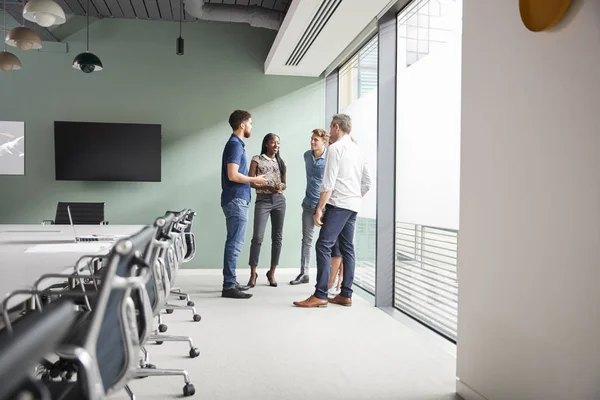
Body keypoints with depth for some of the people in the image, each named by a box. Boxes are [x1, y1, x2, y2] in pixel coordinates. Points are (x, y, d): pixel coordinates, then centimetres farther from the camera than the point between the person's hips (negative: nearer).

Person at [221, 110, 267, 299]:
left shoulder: (236, 144, 18)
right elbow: (232, 175, -22)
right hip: (236, 200, -10)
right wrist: (254, 180, -10)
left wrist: (251, 180, 14)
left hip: (236, 200, 10)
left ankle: (230, 282, 21)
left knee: (233, 243, 14)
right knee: (235, 244, -8)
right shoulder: (235, 144, -13)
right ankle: (229, 286, -4)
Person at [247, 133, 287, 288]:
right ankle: (253, 273, -1)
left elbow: (284, 183, 17)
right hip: (263, 200, -4)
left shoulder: (281, 162, 15)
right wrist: (266, 187, -16)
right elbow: (250, 182, -2)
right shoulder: (257, 160, 3)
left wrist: (281, 186, -7)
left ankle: (272, 273, 14)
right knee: (258, 236, -11)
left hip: (279, 200, 4)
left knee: (277, 237, 4)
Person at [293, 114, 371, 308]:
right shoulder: (358, 150, 17)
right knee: (347, 248, 9)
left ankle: (320, 296, -12)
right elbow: (367, 183, 18)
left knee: (324, 246, -10)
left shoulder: (335, 148, -7)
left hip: (338, 204, -9)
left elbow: (328, 183, -15)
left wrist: (319, 208, -14)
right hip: (353, 206, 9)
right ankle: (346, 295, 12)